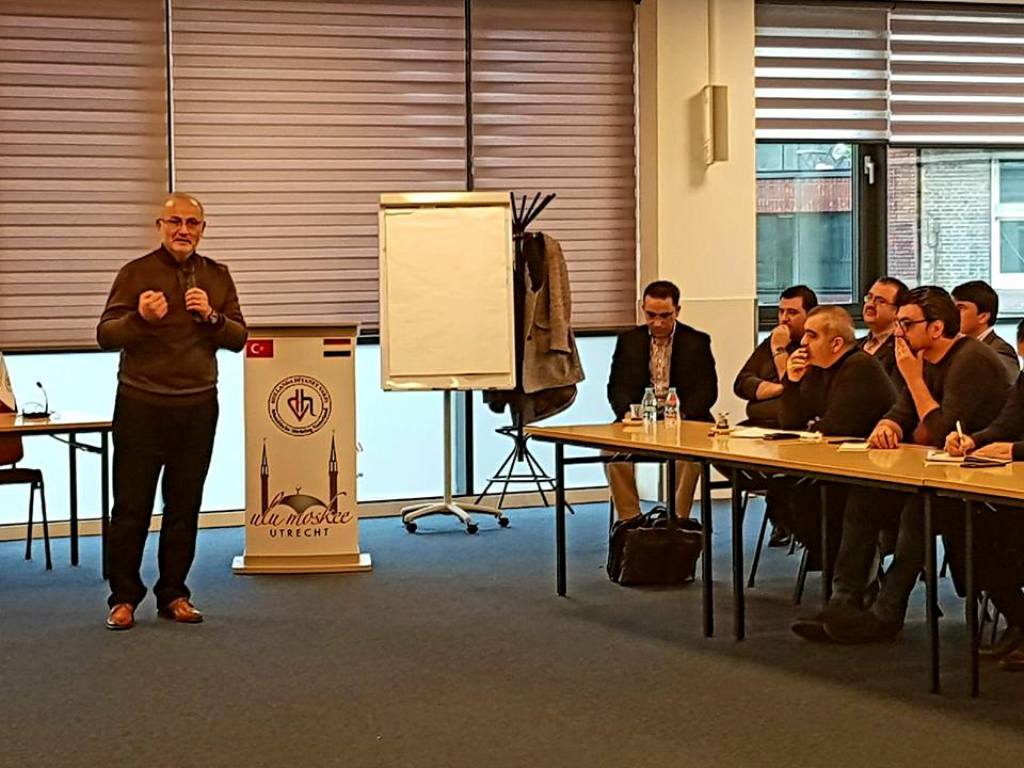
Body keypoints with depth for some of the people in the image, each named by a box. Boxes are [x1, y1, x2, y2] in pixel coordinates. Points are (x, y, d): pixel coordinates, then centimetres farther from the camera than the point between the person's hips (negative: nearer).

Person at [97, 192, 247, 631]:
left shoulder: (217, 277, 10)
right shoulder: (136, 274, -1)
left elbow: (239, 338, 8)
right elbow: (105, 336, -6)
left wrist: (212, 318, -12)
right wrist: (140, 318, -24)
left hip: (198, 406, 3)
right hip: (141, 403, -3)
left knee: (184, 505, 8)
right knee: (132, 505, -1)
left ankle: (173, 594, 18)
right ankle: (124, 597, 9)